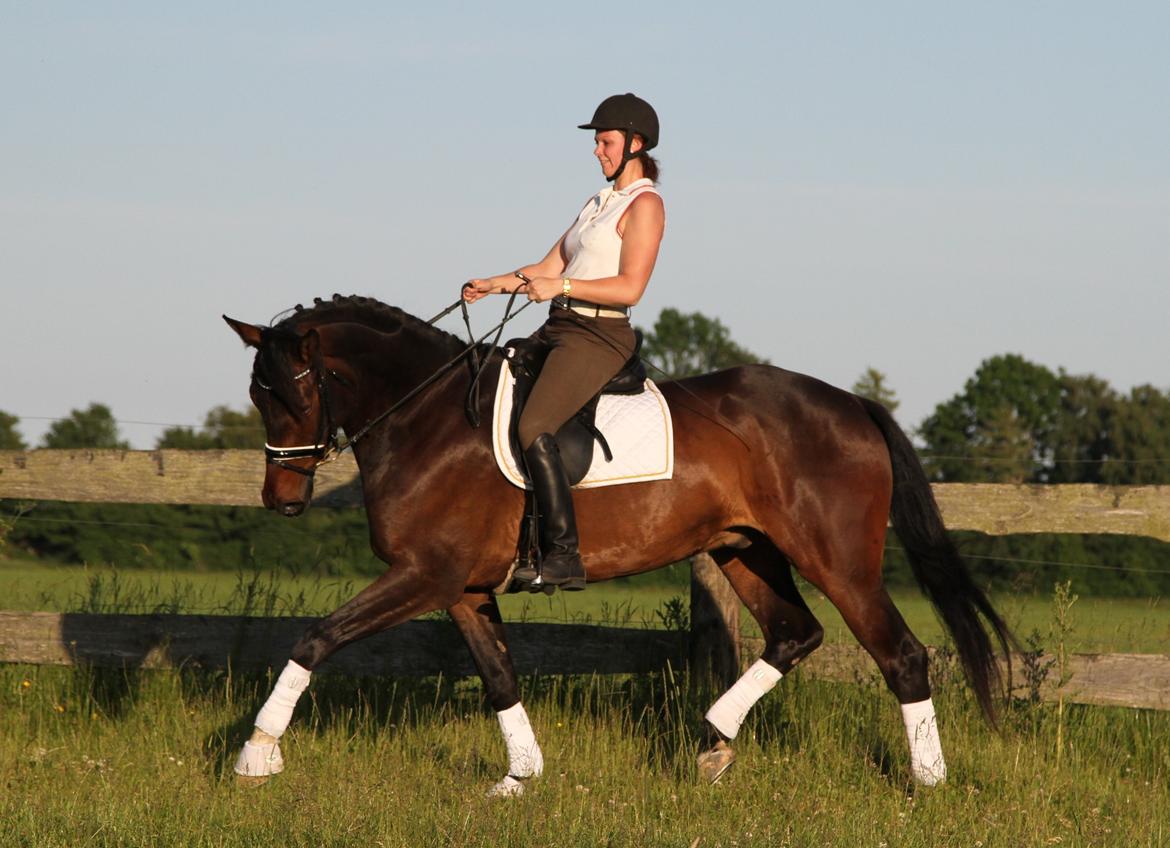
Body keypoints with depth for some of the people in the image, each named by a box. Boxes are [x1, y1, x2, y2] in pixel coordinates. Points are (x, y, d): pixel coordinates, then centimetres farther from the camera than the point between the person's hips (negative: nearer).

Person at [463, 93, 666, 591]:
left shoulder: (644, 204, -6)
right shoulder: (600, 203, 22)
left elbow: (629, 288, -17)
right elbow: (550, 268, 20)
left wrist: (561, 286, -22)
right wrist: (494, 285, 7)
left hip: (600, 338, -10)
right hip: (559, 330, 10)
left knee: (533, 427, -27)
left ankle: (563, 557, -27)